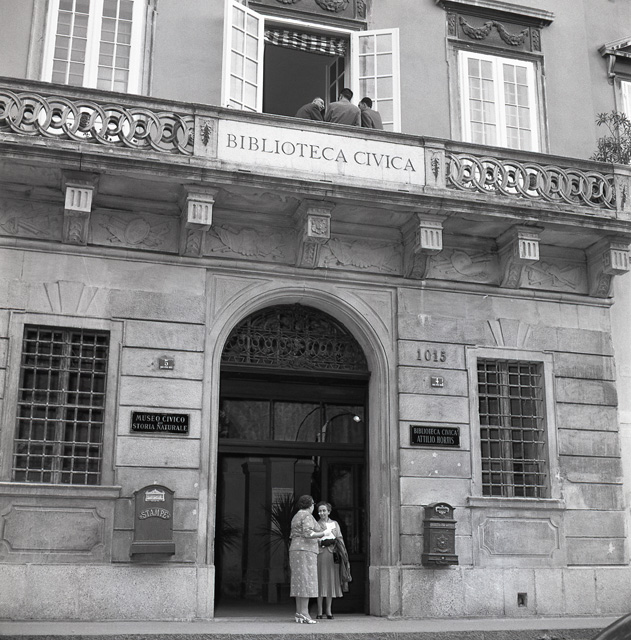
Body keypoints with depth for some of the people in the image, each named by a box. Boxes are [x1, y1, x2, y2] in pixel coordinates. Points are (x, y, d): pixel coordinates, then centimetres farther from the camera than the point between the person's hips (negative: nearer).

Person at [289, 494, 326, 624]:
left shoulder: (296, 517, 19)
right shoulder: (307, 516, -10)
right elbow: (308, 534, -22)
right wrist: (323, 533, -7)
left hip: (296, 552, 10)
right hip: (306, 551, -10)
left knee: (299, 583, 6)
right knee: (306, 582, -11)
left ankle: (299, 612, 4)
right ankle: (304, 613, -16)